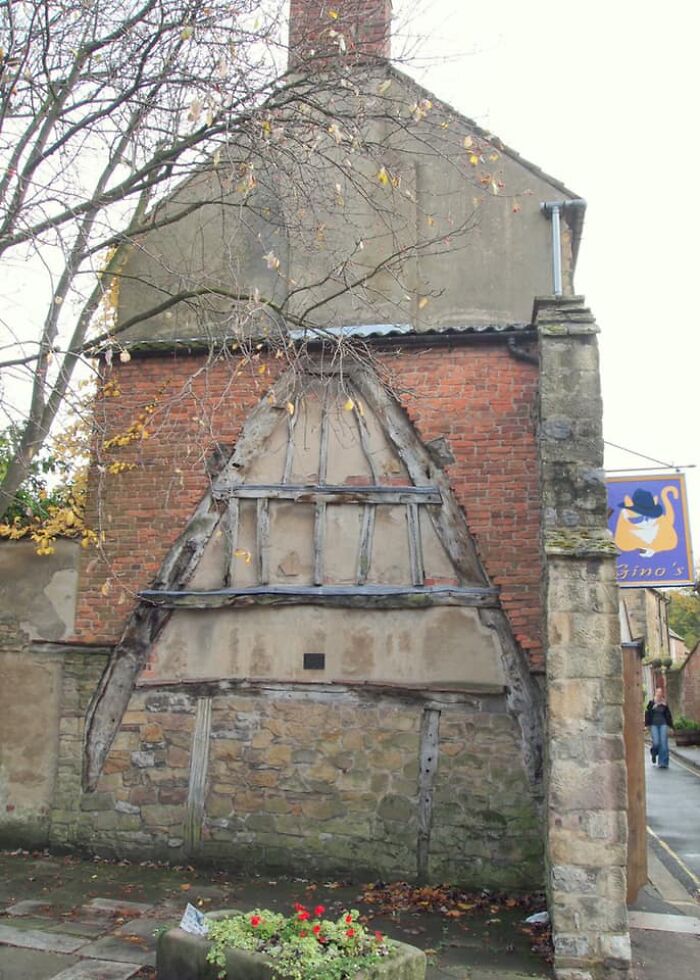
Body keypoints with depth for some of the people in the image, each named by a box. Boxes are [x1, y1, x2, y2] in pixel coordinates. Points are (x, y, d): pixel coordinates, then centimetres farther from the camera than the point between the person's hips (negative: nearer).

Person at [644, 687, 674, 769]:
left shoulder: (664, 704, 6)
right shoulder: (651, 703, -1)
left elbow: (668, 715, 11)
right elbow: (647, 714, -1)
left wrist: (671, 726, 10)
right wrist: (647, 725, -6)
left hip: (663, 724, 2)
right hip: (654, 725, -2)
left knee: (663, 743, -6)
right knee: (656, 742, -10)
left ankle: (663, 763, -3)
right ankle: (653, 754, 24)